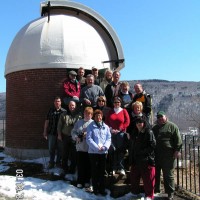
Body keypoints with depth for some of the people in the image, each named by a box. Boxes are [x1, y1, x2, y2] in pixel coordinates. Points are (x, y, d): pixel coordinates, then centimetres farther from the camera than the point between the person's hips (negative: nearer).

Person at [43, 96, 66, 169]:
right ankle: (51, 162, 18)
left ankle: (58, 162, 21)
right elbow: (47, 121, 7)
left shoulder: (64, 111, -1)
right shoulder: (51, 110, 6)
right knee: (51, 148, 7)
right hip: (51, 133, 1)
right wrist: (45, 132, 4)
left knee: (59, 148, 8)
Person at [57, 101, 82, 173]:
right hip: (65, 137, 2)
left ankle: (72, 169, 13)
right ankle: (65, 168, 20)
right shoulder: (63, 115, 9)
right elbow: (59, 125, 10)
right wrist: (59, 134, 4)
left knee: (74, 155, 1)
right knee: (64, 154, 8)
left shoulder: (79, 115, 3)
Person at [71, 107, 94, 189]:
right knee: (80, 165, 6)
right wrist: (76, 137, -6)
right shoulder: (79, 122, 12)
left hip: (89, 148, -3)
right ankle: (80, 181, 17)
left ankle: (87, 181, 20)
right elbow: (73, 131, 11)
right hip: (80, 147, 3)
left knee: (88, 165, 6)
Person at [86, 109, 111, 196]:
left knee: (102, 171, 10)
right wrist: (97, 147, -17)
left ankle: (102, 189, 19)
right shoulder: (91, 126, -1)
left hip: (103, 152, 3)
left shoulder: (106, 127, 8)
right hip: (93, 152, -3)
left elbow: (109, 138, 2)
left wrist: (105, 147, -14)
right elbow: (89, 139, -9)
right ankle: (95, 189, 15)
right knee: (94, 171, 5)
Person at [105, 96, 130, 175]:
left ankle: (121, 168, 0)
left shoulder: (124, 111, 4)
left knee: (121, 150, -4)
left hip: (121, 133, -2)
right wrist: (111, 129, -3)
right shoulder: (110, 111, 13)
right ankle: (113, 168, 6)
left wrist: (119, 129, -7)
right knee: (113, 151, 0)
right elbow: (106, 121, 12)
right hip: (112, 133, 2)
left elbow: (127, 122, -1)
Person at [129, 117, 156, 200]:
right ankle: (135, 192, 31)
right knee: (134, 177, 14)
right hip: (135, 159, 7)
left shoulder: (149, 132, -9)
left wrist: (143, 152, -16)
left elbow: (152, 146, -15)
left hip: (146, 160, -7)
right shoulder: (134, 133, 12)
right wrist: (131, 158, 12)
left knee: (148, 178, 1)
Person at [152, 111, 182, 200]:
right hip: (155, 155, 6)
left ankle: (170, 193, 11)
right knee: (155, 173, 12)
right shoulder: (154, 128, 18)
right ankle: (155, 190, 26)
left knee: (168, 175, 1)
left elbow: (178, 139, -6)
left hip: (168, 155, -6)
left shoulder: (172, 126, 0)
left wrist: (177, 150, -13)